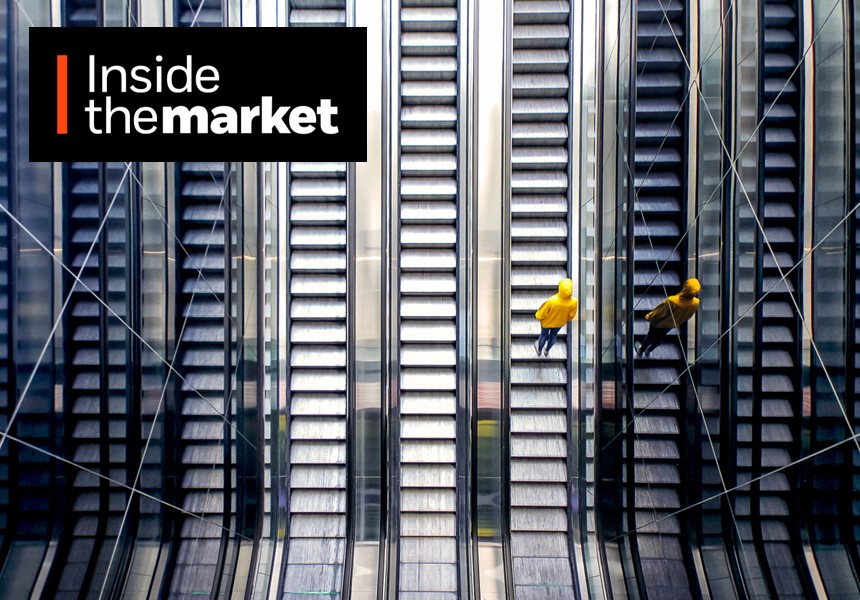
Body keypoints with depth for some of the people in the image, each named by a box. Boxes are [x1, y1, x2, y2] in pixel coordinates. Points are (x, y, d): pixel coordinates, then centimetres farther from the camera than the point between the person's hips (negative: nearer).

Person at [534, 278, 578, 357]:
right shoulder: (573, 302, -36)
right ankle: (547, 350, 59)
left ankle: (539, 350, 57)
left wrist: (538, 316, 0)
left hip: (547, 322, -2)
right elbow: (571, 315, -13)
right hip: (560, 323, 2)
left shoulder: (552, 301, -45)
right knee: (553, 336, 32)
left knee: (544, 335, 28)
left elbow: (542, 313, -24)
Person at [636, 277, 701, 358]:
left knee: (651, 337, 25)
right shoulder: (696, 303, -30)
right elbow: (688, 316, -7)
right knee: (660, 337, 31)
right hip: (673, 324, 4)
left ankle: (641, 350, 51)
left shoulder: (672, 301, -44)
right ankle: (648, 350, 55)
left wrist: (649, 317, -5)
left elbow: (660, 313, -25)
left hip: (659, 323, -4)